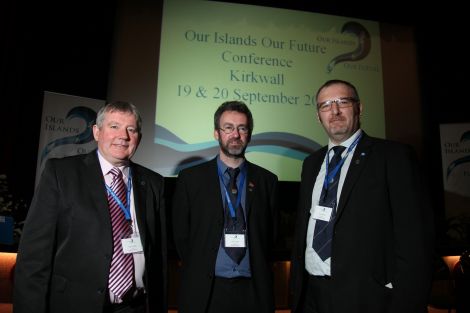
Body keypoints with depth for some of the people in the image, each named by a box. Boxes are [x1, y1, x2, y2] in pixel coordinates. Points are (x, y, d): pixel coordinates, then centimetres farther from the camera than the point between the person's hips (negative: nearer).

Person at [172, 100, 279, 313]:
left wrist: (258, 273, 2)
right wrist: (200, 272, 0)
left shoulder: (267, 180, 2)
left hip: (253, 290, 2)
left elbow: (271, 234, 6)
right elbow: (181, 235, 1)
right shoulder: (190, 178, -2)